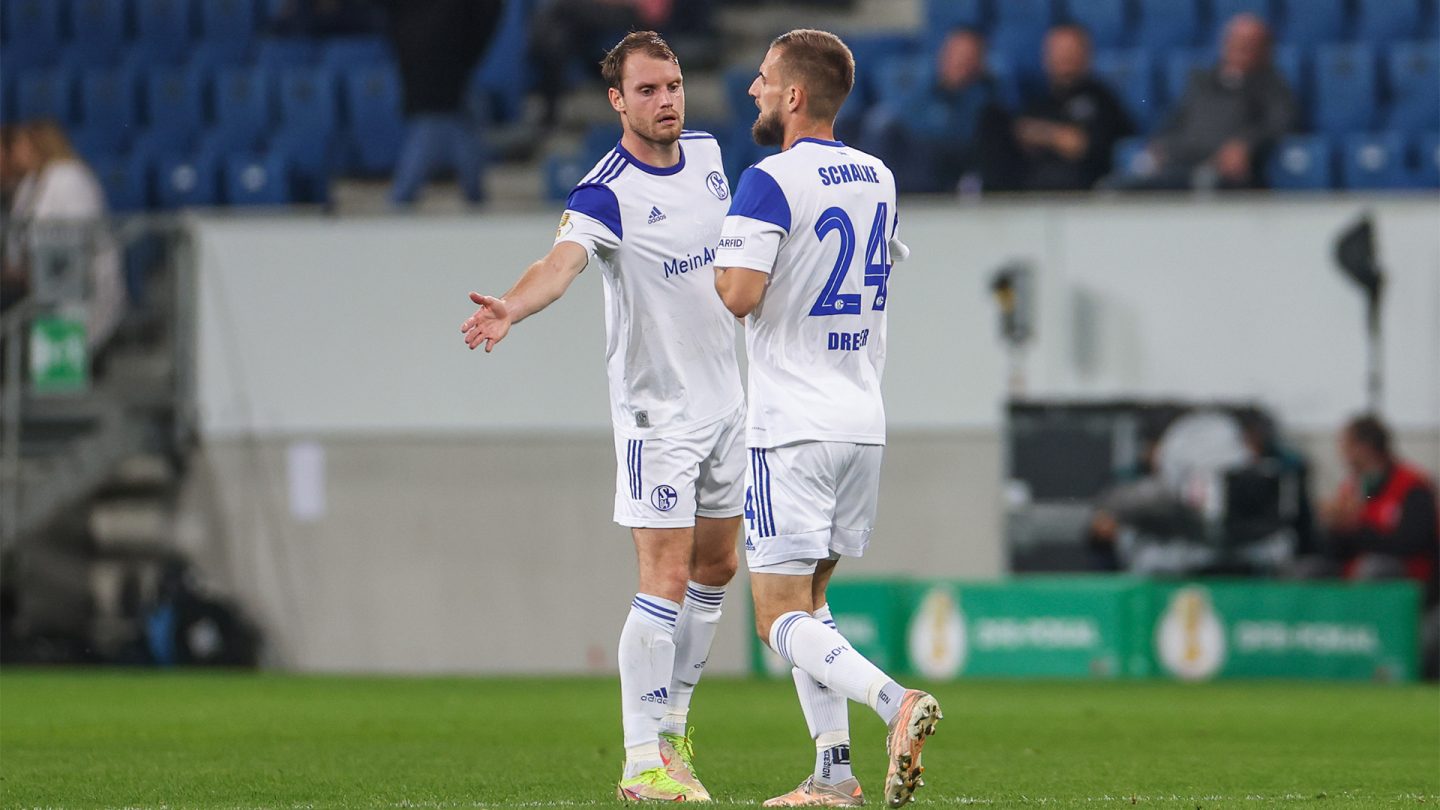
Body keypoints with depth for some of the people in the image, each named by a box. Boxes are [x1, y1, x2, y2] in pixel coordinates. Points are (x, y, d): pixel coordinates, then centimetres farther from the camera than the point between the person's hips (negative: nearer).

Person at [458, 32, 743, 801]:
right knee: (666, 579, -12)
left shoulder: (705, 150, 2)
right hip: (656, 411, -8)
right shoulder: (605, 193, -21)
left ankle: (671, 721, 32)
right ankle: (643, 760, -9)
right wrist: (512, 307, -58)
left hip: (725, 396, 8)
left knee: (716, 567, 16)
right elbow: (563, 258, -40)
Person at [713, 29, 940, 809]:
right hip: (864, 420, 7)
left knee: (781, 618, -5)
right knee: (808, 597, 18)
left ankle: (895, 702, -27)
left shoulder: (770, 183, -13)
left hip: (793, 429, -7)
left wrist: (713, 273, -1)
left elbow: (738, 294, -23)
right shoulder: (879, 179, 11)